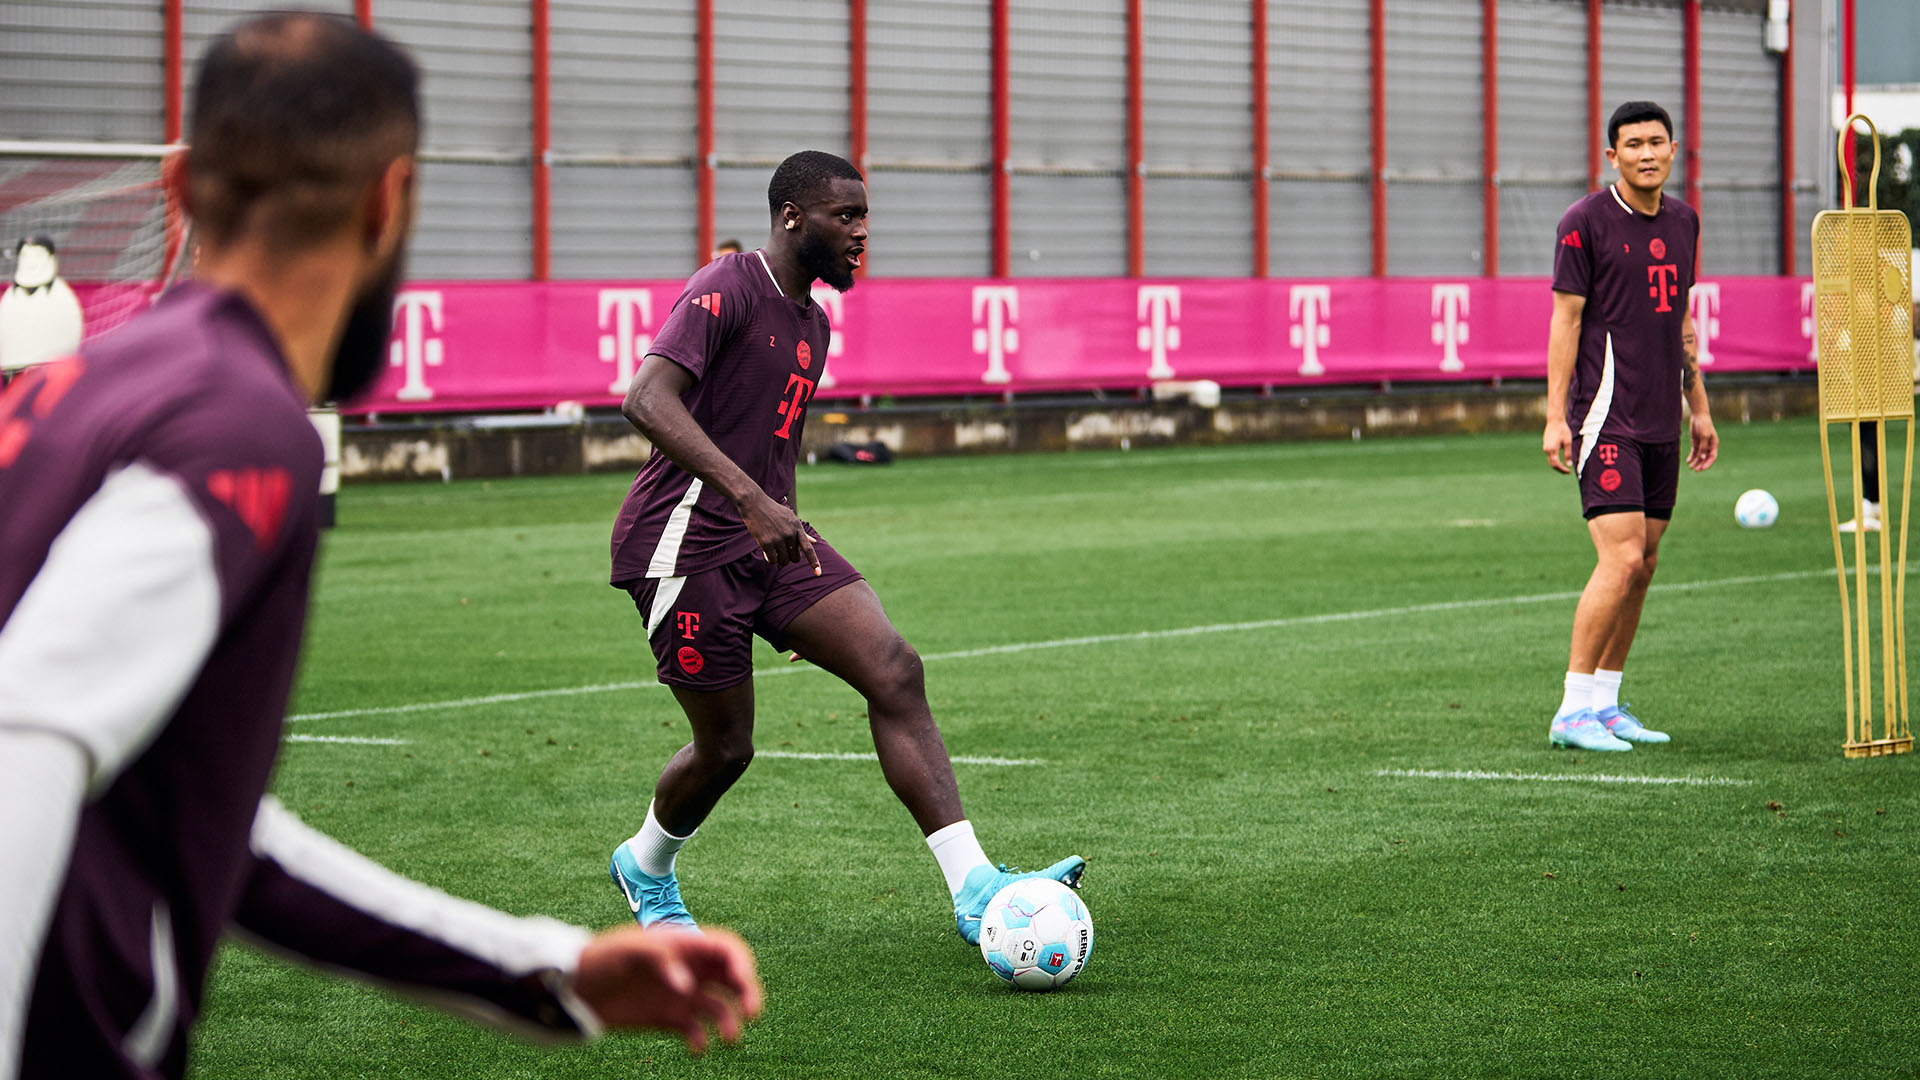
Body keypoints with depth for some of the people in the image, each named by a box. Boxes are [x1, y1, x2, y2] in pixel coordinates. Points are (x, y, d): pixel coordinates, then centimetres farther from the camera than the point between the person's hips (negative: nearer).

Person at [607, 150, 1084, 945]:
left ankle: (975, 892, -19)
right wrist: (749, 499, -38)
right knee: (726, 747, 0)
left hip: (768, 538, 8)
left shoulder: (811, 320, 16)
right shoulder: (724, 291, -13)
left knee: (896, 671, -12)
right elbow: (647, 400, -28)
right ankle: (646, 866, 34)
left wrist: (803, 587, 27)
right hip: (686, 541, -8)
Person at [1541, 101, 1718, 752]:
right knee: (1622, 558, -15)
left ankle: (1605, 703, 15)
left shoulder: (1682, 222, 13)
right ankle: (1574, 712, -10)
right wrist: (1556, 417, -13)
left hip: (1661, 423, 7)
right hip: (1606, 417, -7)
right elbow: (1565, 320, -8)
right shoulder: (1585, 222, -7)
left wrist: (1699, 408, 19)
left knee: (1644, 565, 7)